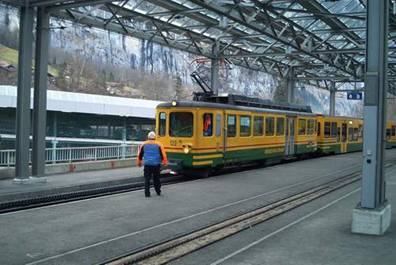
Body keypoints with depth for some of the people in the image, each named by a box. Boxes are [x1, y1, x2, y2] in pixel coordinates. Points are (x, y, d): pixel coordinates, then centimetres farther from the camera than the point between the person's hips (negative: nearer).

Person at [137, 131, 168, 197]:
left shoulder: (144, 144, 4)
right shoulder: (158, 144, -1)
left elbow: (140, 155, 10)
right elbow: (163, 155, -1)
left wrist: (139, 162, 24)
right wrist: (165, 162, 13)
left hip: (147, 165, 0)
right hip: (156, 165, 0)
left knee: (147, 179, 4)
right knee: (156, 179, 14)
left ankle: (147, 193, -2)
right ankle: (158, 191, 23)